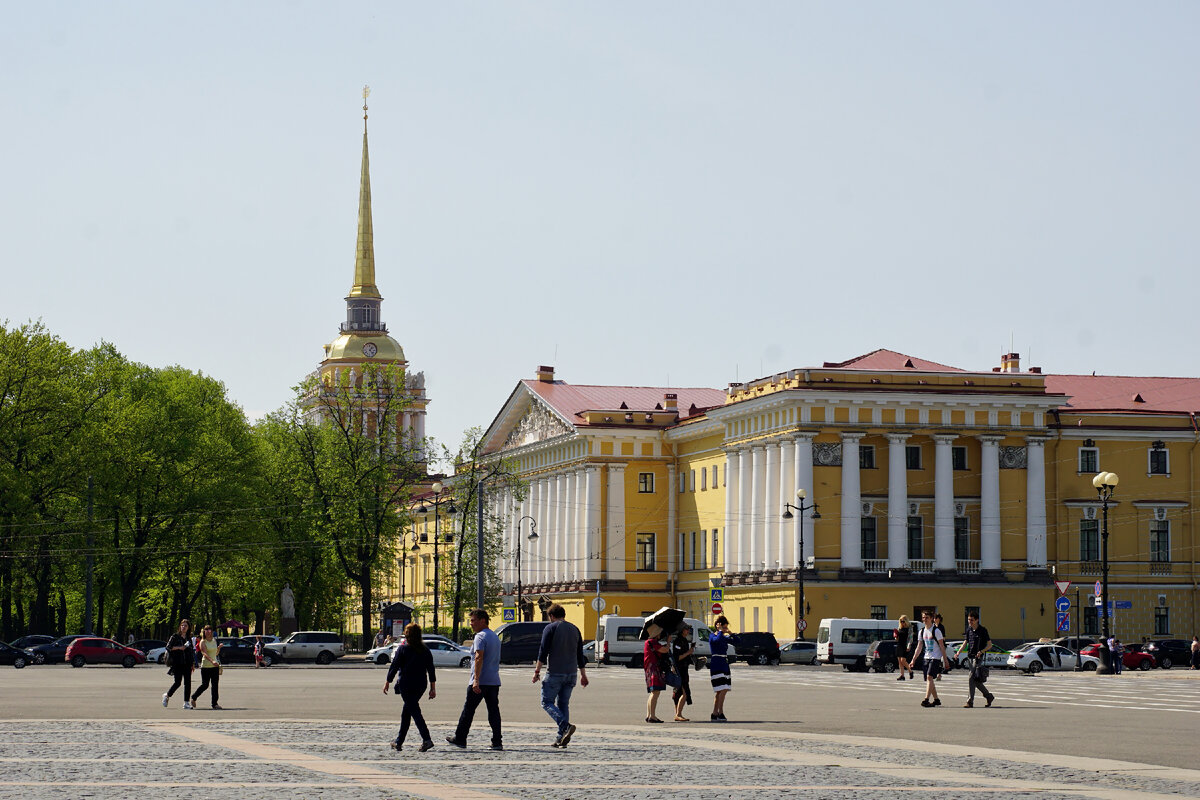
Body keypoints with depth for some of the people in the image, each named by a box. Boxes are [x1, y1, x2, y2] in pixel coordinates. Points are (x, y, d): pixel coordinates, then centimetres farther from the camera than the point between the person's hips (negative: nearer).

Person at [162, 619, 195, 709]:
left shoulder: (189, 638, 15)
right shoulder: (175, 636, 2)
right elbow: (168, 647, -5)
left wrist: (192, 663, 14)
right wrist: (179, 648, -15)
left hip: (187, 664, 4)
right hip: (177, 663, -4)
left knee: (187, 682, -2)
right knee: (178, 682, -9)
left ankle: (186, 702, 1)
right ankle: (167, 695, 15)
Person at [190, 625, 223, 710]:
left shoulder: (214, 641, 11)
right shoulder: (203, 642, -8)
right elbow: (205, 653, -23)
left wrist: (219, 647, 2)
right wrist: (212, 661, -38)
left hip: (215, 665, 5)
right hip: (205, 666, -5)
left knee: (215, 685, 0)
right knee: (205, 685, -2)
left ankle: (215, 704, 2)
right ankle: (193, 698, 20)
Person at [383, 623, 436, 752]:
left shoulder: (403, 649, -7)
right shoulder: (425, 650, 6)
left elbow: (394, 666, -6)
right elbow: (431, 669, 5)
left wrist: (387, 683, 4)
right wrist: (433, 688, 8)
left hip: (406, 685, -5)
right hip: (421, 685, 5)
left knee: (414, 711, -7)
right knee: (407, 711, 18)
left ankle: (426, 739, -22)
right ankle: (399, 741, 23)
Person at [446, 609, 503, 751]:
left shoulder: (480, 637, -11)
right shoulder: (495, 636, 18)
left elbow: (479, 658, -22)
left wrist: (476, 680, -28)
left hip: (480, 681, -8)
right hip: (494, 681, 8)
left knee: (468, 710, 3)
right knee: (493, 710, 4)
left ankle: (460, 739, 10)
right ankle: (497, 742, -1)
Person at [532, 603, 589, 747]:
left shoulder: (550, 628, -5)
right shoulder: (574, 629, 14)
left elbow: (543, 652, -10)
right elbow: (580, 655, 17)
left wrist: (537, 671, -5)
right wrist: (583, 675, 22)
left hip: (555, 673, -6)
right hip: (571, 673, 6)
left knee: (547, 702, 0)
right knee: (563, 703, 10)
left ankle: (565, 726, -22)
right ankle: (562, 738, 5)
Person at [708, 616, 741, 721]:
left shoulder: (725, 637, 15)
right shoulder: (712, 637, -6)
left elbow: (738, 642, 15)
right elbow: (719, 639, -29)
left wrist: (731, 633, 4)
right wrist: (720, 631, -14)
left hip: (725, 665, 8)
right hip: (716, 665, -8)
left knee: (719, 692, 6)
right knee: (722, 690, -15)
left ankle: (714, 714, 10)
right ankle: (720, 713, -14)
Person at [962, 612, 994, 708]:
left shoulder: (983, 630, -9)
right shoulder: (969, 630, 9)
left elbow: (989, 644, -5)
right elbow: (966, 642, 20)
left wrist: (981, 651, -20)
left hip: (978, 657, -7)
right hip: (971, 656, 7)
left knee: (971, 678, -13)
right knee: (976, 681, 10)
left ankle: (970, 702, -11)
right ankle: (989, 696, 26)